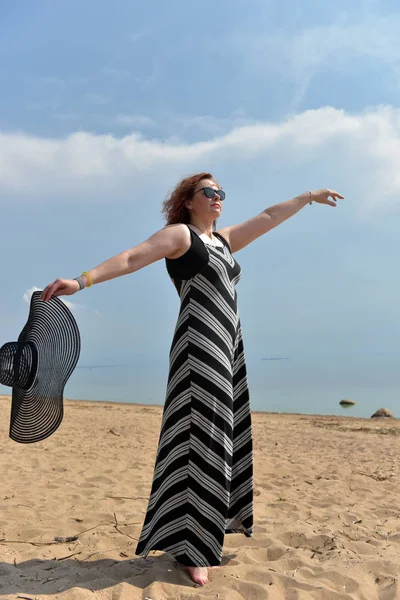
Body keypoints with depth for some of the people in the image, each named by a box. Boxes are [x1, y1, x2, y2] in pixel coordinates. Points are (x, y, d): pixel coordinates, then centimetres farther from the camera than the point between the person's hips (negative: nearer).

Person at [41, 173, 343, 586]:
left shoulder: (224, 240, 20)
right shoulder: (179, 234, -2)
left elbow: (268, 217, 26)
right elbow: (131, 258, -13)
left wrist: (309, 197, 31)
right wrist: (82, 280, -24)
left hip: (229, 344, 8)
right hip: (199, 343, -8)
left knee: (226, 435, 13)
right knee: (199, 441, -8)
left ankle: (222, 516, 28)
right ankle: (192, 548, -1)